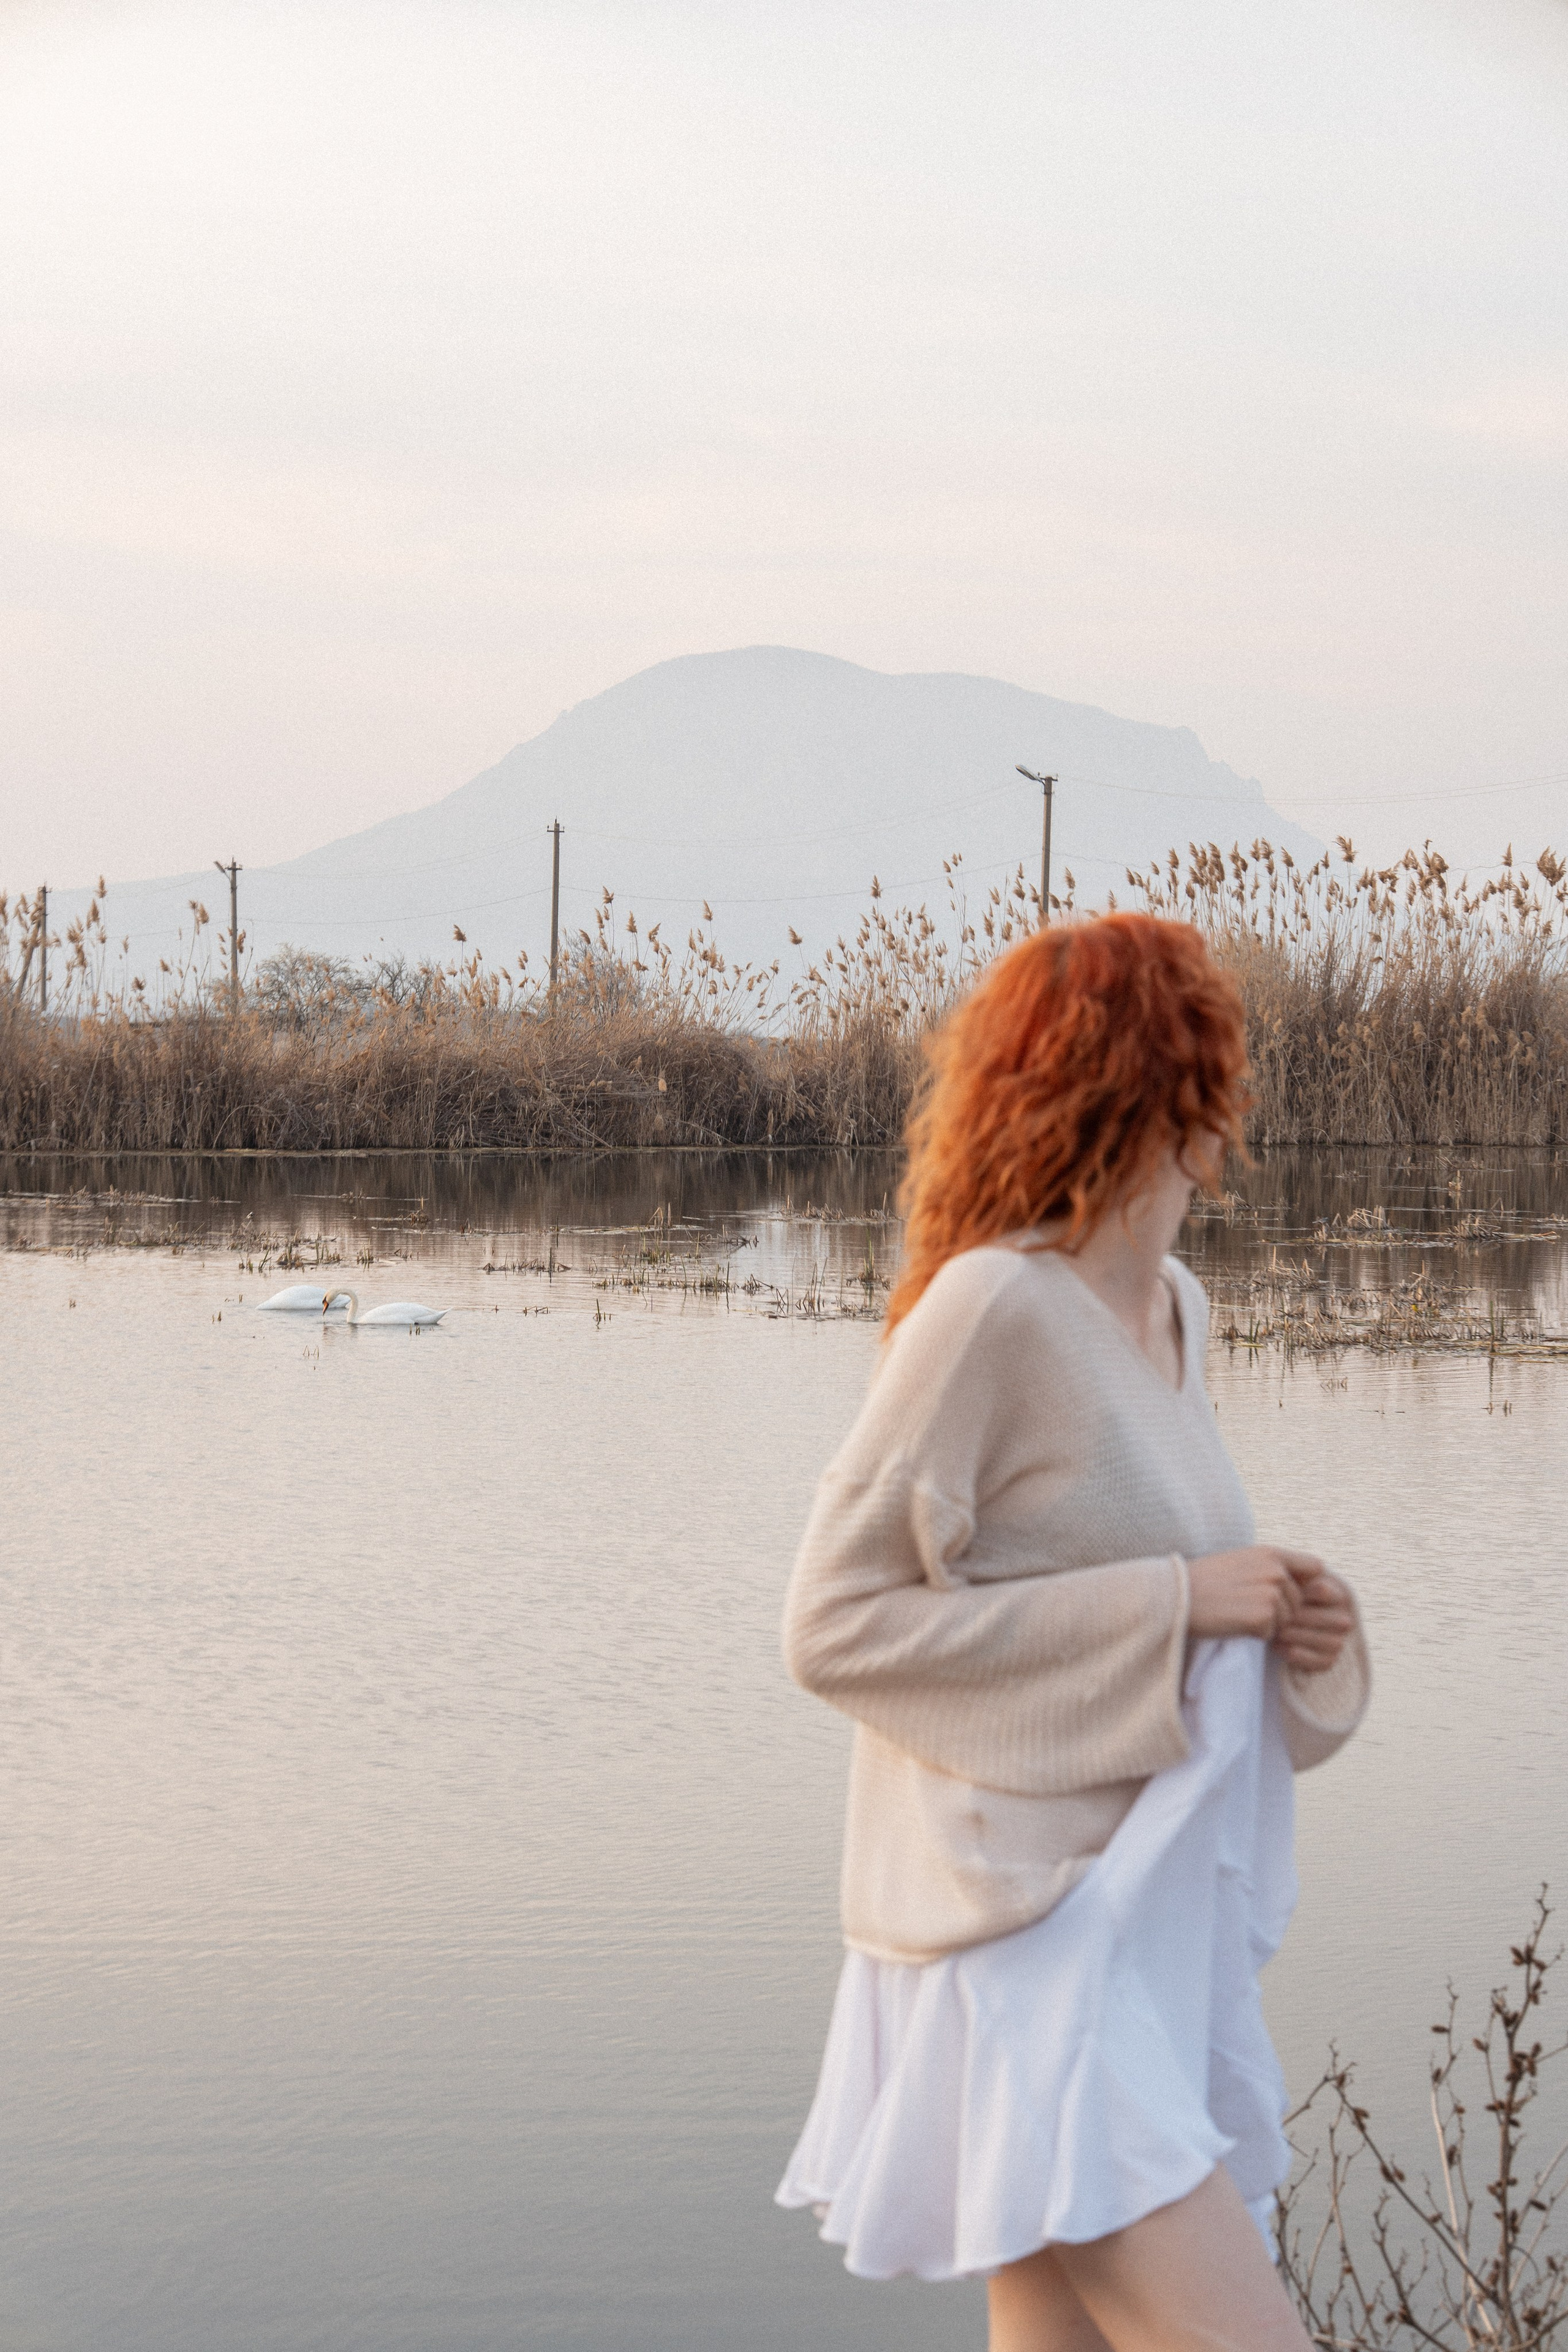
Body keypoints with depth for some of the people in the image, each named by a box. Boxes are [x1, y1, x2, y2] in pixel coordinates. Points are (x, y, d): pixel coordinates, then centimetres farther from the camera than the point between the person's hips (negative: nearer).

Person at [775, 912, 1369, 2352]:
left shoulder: (1173, 1309, 11)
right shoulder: (993, 1307, -14)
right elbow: (833, 1626, -16)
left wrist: (1281, 1620, 3)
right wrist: (1173, 1602, -17)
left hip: (1150, 1935, 8)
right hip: (1027, 1931, -8)